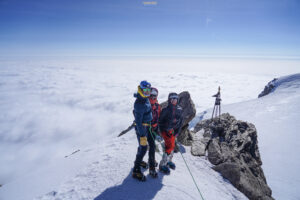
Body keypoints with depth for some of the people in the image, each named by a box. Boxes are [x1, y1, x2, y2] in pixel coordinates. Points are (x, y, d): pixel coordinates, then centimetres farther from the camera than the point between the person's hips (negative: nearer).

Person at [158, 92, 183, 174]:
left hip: (174, 131, 6)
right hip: (166, 130, -5)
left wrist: (177, 131, -2)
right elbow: (160, 122, -10)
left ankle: (169, 161, 38)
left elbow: (180, 121, 7)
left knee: (172, 145, 15)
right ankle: (162, 165, 5)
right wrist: (165, 132, -13)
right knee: (170, 146, -9)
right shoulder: (166, 110, -17)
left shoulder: (179, 109, -1)